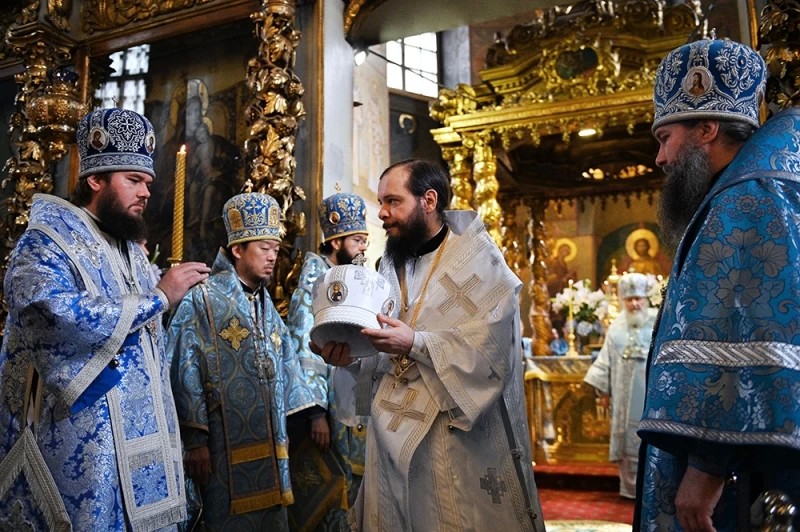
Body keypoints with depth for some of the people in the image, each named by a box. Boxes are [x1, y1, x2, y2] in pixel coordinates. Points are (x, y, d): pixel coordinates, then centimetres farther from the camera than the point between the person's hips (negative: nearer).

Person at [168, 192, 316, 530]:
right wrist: (195, 440, -16)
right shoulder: (203, 299, -8)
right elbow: (186, 372, -12)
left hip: (270, 445, 7)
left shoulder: (266, 306, 15)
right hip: (227, 446, -7)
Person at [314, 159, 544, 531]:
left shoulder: (478, 259, -6)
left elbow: (490, 346, -18)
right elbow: (383, 356, 10)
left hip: (460, 435, -5)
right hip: (395, 433, 6)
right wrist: (351, 357, -10)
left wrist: (415, 343, -25)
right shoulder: (390, 266, 12)